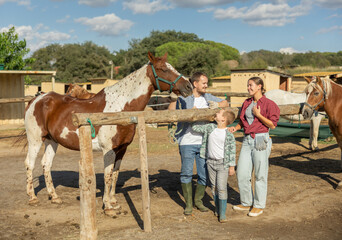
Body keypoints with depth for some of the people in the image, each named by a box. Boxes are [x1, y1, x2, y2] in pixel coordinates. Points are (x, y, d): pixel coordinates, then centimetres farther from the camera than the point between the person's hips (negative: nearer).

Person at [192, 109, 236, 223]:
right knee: (214, 187, 13)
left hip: (223, 163, -5)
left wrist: (232, 166, -6)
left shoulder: (229, 135, -11)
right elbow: (195, 127, 9)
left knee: (222, 188, -6)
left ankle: (222, 214, 0)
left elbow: (232, 151, -6)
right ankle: (217, 208, 29)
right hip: (210, 162, 5)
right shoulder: (210, 127, 1)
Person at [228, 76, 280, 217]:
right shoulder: (246, 103, 13)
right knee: (241, 174, 7)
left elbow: (272, 125, -8)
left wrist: (258, 114, -15)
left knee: (260, 175, 3)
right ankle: (246, 203, 25)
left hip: (261, 140, -6)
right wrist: (235, 128, 1)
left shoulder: (268, 104, -5)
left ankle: (259, 206, 18)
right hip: (247, 140, 6)